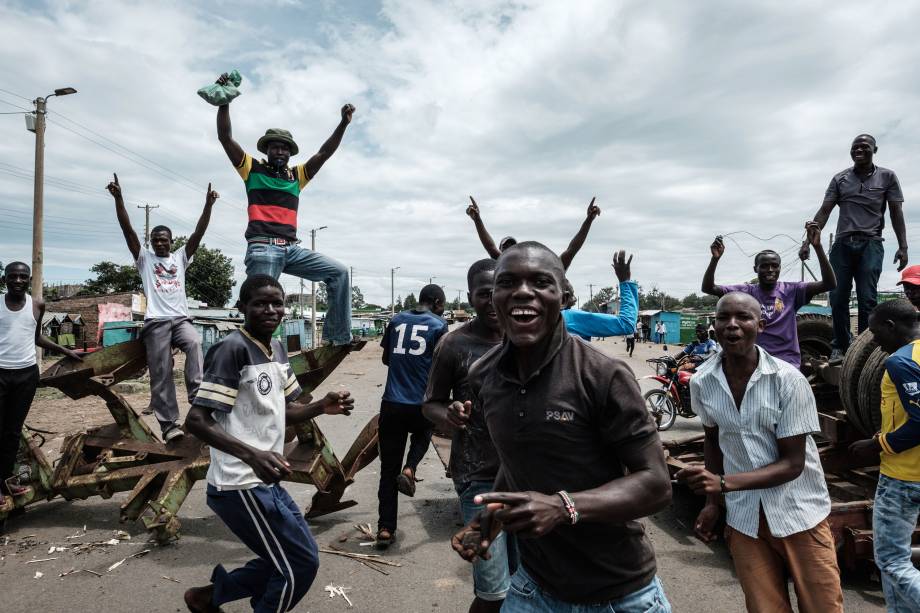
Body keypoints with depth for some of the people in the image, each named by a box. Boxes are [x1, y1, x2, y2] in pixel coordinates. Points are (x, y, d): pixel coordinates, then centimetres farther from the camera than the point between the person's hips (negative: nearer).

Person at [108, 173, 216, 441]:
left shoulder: (180, 257, 15)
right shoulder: (144, 258, 12)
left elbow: (198, 233, 5)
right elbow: (128, 230, 1)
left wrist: (208, 204, -7)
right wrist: (118, 198, -11)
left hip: (181, 318, 1)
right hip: (156, 322, -1)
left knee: (195, 342, -32)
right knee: (161, 374, -4)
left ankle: (197, 394, -31)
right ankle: (169, 424, -2)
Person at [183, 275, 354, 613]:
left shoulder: (278, 349, 9)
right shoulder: (232, 349, -18)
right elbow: (196, 420, -21)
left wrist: (322, 406, -2)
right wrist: (253, 455, -33)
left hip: (264, 482, 9)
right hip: (242, 485, -9)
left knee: (288, 559, 21)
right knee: (301, 563, 0)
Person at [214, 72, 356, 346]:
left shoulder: (297, 175, 20)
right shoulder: (252, 169, 12)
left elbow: (324, 153, 16)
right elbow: (225, 137, 5)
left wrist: (344, 123, 9)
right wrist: (224, 101, -4)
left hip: (292, 249, 4)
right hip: (263, 248, -4)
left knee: (338, 273, -6)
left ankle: (338, 336, -4)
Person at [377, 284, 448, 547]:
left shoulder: (396, 321, 9)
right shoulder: (439, 326, -2)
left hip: (391, 404, 2)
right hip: (421, 404, -2)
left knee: (388, 467, 10)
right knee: (422, 436, 31)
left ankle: (385, 528, 10)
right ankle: (409, 469, 4)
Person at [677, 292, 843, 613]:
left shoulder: (789, 380, -17)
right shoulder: (702, 382, -7)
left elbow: (793, 463, -16)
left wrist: (724, 482, -28)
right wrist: (712, 500, 6)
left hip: (800, 514, -2)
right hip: (744, 519, 2)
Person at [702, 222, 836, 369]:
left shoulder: (791, 290, 2)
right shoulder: (746, 291, 2)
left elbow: (829, 284, -10)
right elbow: (707, 288, -7)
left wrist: (817, 246, -20)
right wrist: (715, 259, -23)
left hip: (788, 362, 0)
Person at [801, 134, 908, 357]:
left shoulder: (887, 177, 9)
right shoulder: (840, 179, 12)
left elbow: (896, 213, 6)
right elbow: (824, 211, 7)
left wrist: (903, 246, -3)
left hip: (871, 244, -1)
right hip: (843, 244, 2)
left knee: (867, 298, -8)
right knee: (838, 298, -2)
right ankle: (840, 347, 7)